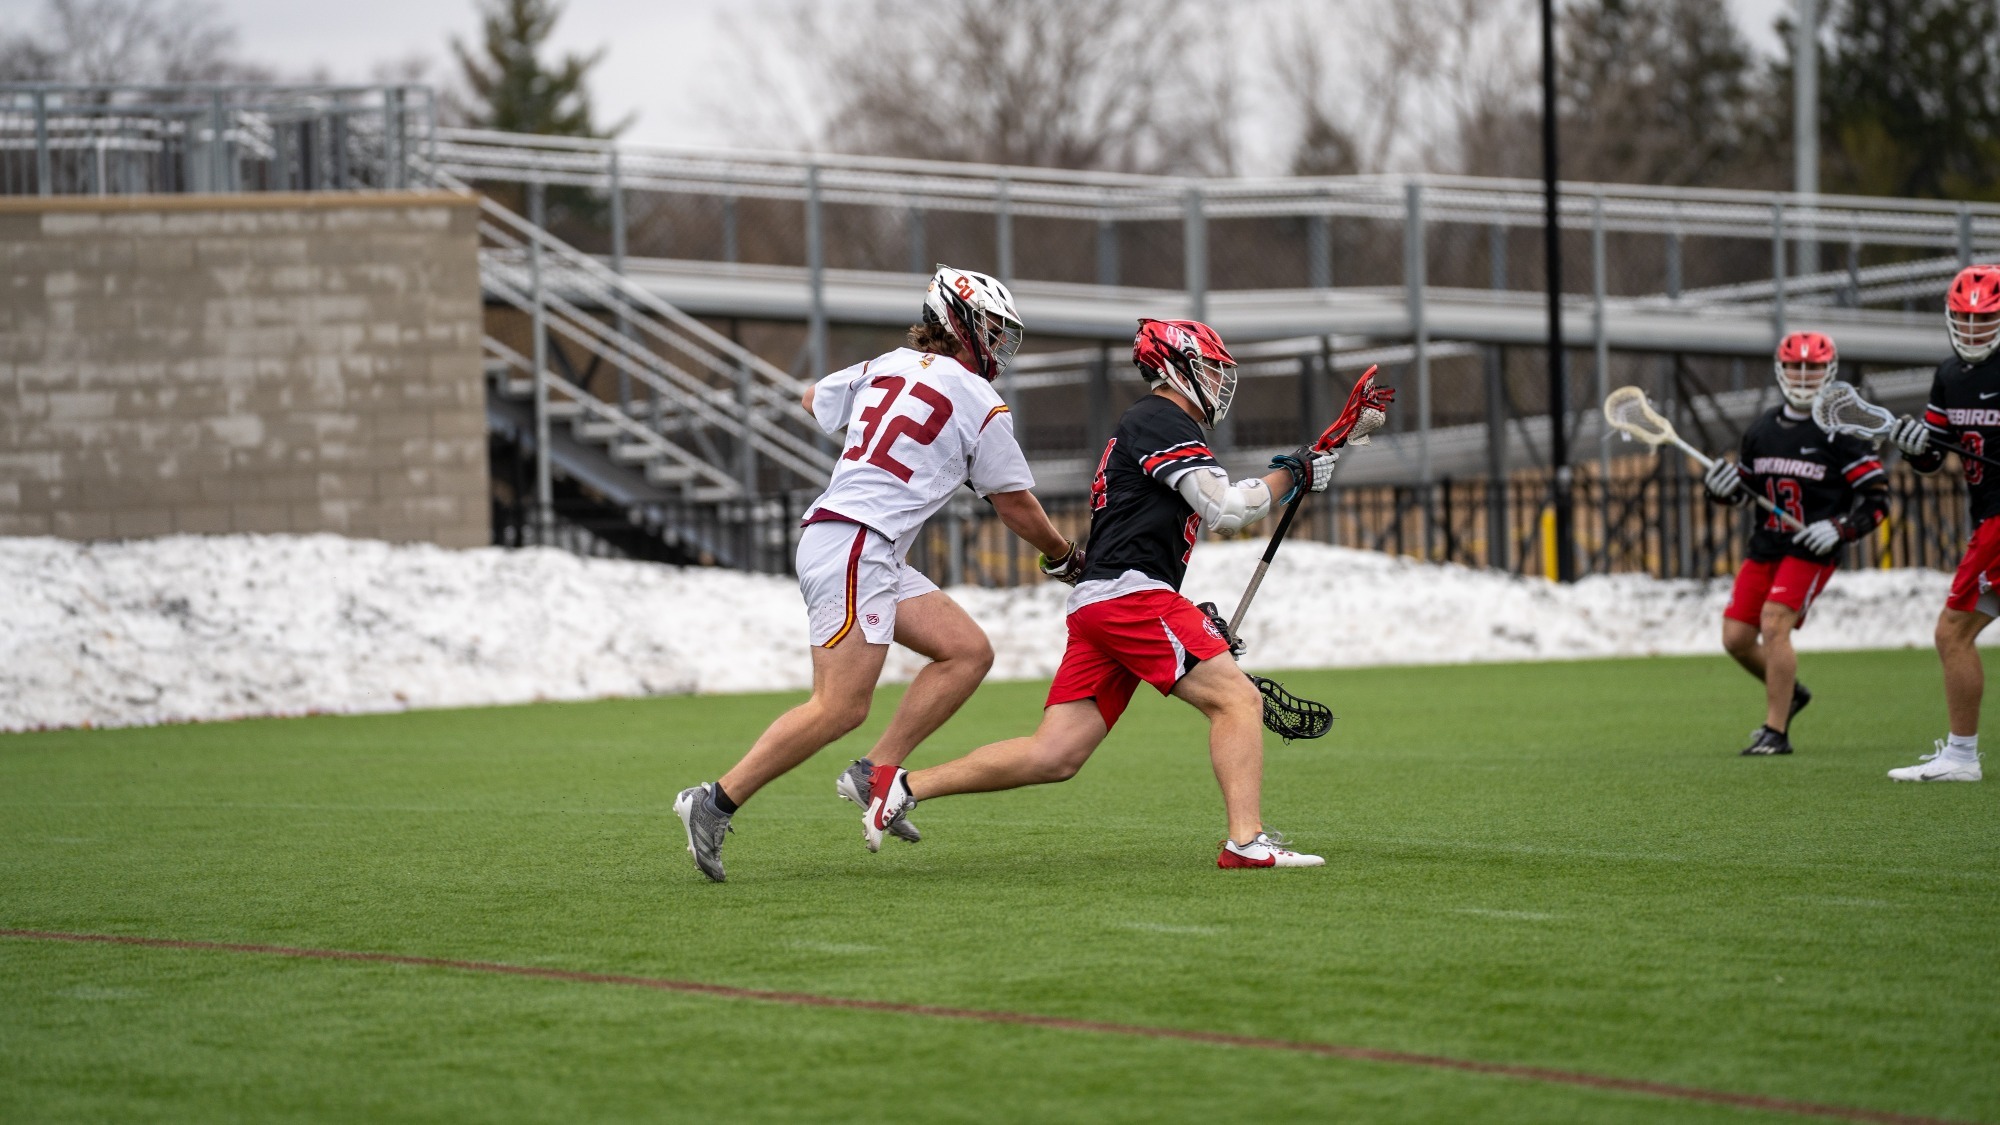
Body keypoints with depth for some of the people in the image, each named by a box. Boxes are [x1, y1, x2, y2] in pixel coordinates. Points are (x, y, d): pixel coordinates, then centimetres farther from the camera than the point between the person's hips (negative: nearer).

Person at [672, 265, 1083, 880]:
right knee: (840, 707, -13)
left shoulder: (886, 366, 14)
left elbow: (815, 400, 33)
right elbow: (1016, 506, 7)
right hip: (856, 546, -9)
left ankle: (875, 773, 4)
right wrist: (1063, 556, 24)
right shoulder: (980, 403, -4)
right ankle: (716, 803, -13)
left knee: (969, 651, 8)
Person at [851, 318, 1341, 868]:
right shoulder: (1163, 421, -3)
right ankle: (1247, 842, -22)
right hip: (1130, 595, -10)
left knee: (1052, 757, 2)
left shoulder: (1155, 423, 28)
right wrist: (1290, 475, 0)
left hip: (1096, 602, 10)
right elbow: (1225, 508, -14)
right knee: (1239, 699, -13)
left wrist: (1194, 621, 25)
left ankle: (903, 785, 2)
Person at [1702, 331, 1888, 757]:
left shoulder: (1840, 430, -7)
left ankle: (1776, 732, -14)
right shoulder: (1761, 429, 10)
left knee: (1774, 623, -22)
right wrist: (1722, 488, -3)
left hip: (1812, 550, -6)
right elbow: (1744, 486, 20)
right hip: (1765, 546, 6)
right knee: (1736, 636, 1)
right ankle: (1789, 693, 29)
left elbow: (1876, 497, -7)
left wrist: (1839, 528, -21)